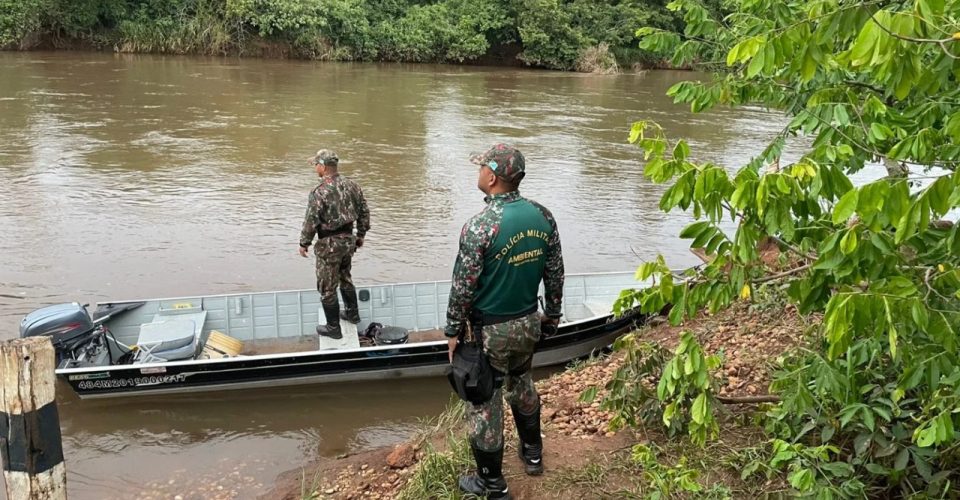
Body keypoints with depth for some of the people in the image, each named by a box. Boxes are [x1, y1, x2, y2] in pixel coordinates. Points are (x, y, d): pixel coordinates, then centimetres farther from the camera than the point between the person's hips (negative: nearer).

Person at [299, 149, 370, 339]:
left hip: (329, 245, -7)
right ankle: (352, 313, 41)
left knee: (327, 287, 7)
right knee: (345, 277, 28)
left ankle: (333, 328, 16)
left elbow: (311, 221, -19)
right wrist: (361, 234, 19)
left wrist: (304, 243, -5)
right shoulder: (351, 185, -1)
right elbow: (364, 211, 7)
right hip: (349, 240, 7)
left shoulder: (320, 192, -22)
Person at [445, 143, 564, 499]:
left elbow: (463, 288, -18)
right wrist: (551, 315, 16)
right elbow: (555, 274, 3)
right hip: (528, 322, 6)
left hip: (490, 330, -6)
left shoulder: (479, 227, -24)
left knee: (485, 402, 9)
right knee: (522, 385, 28)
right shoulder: (543, 216, -5)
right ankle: (533, 453, 46)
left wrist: (454, 332, -5)